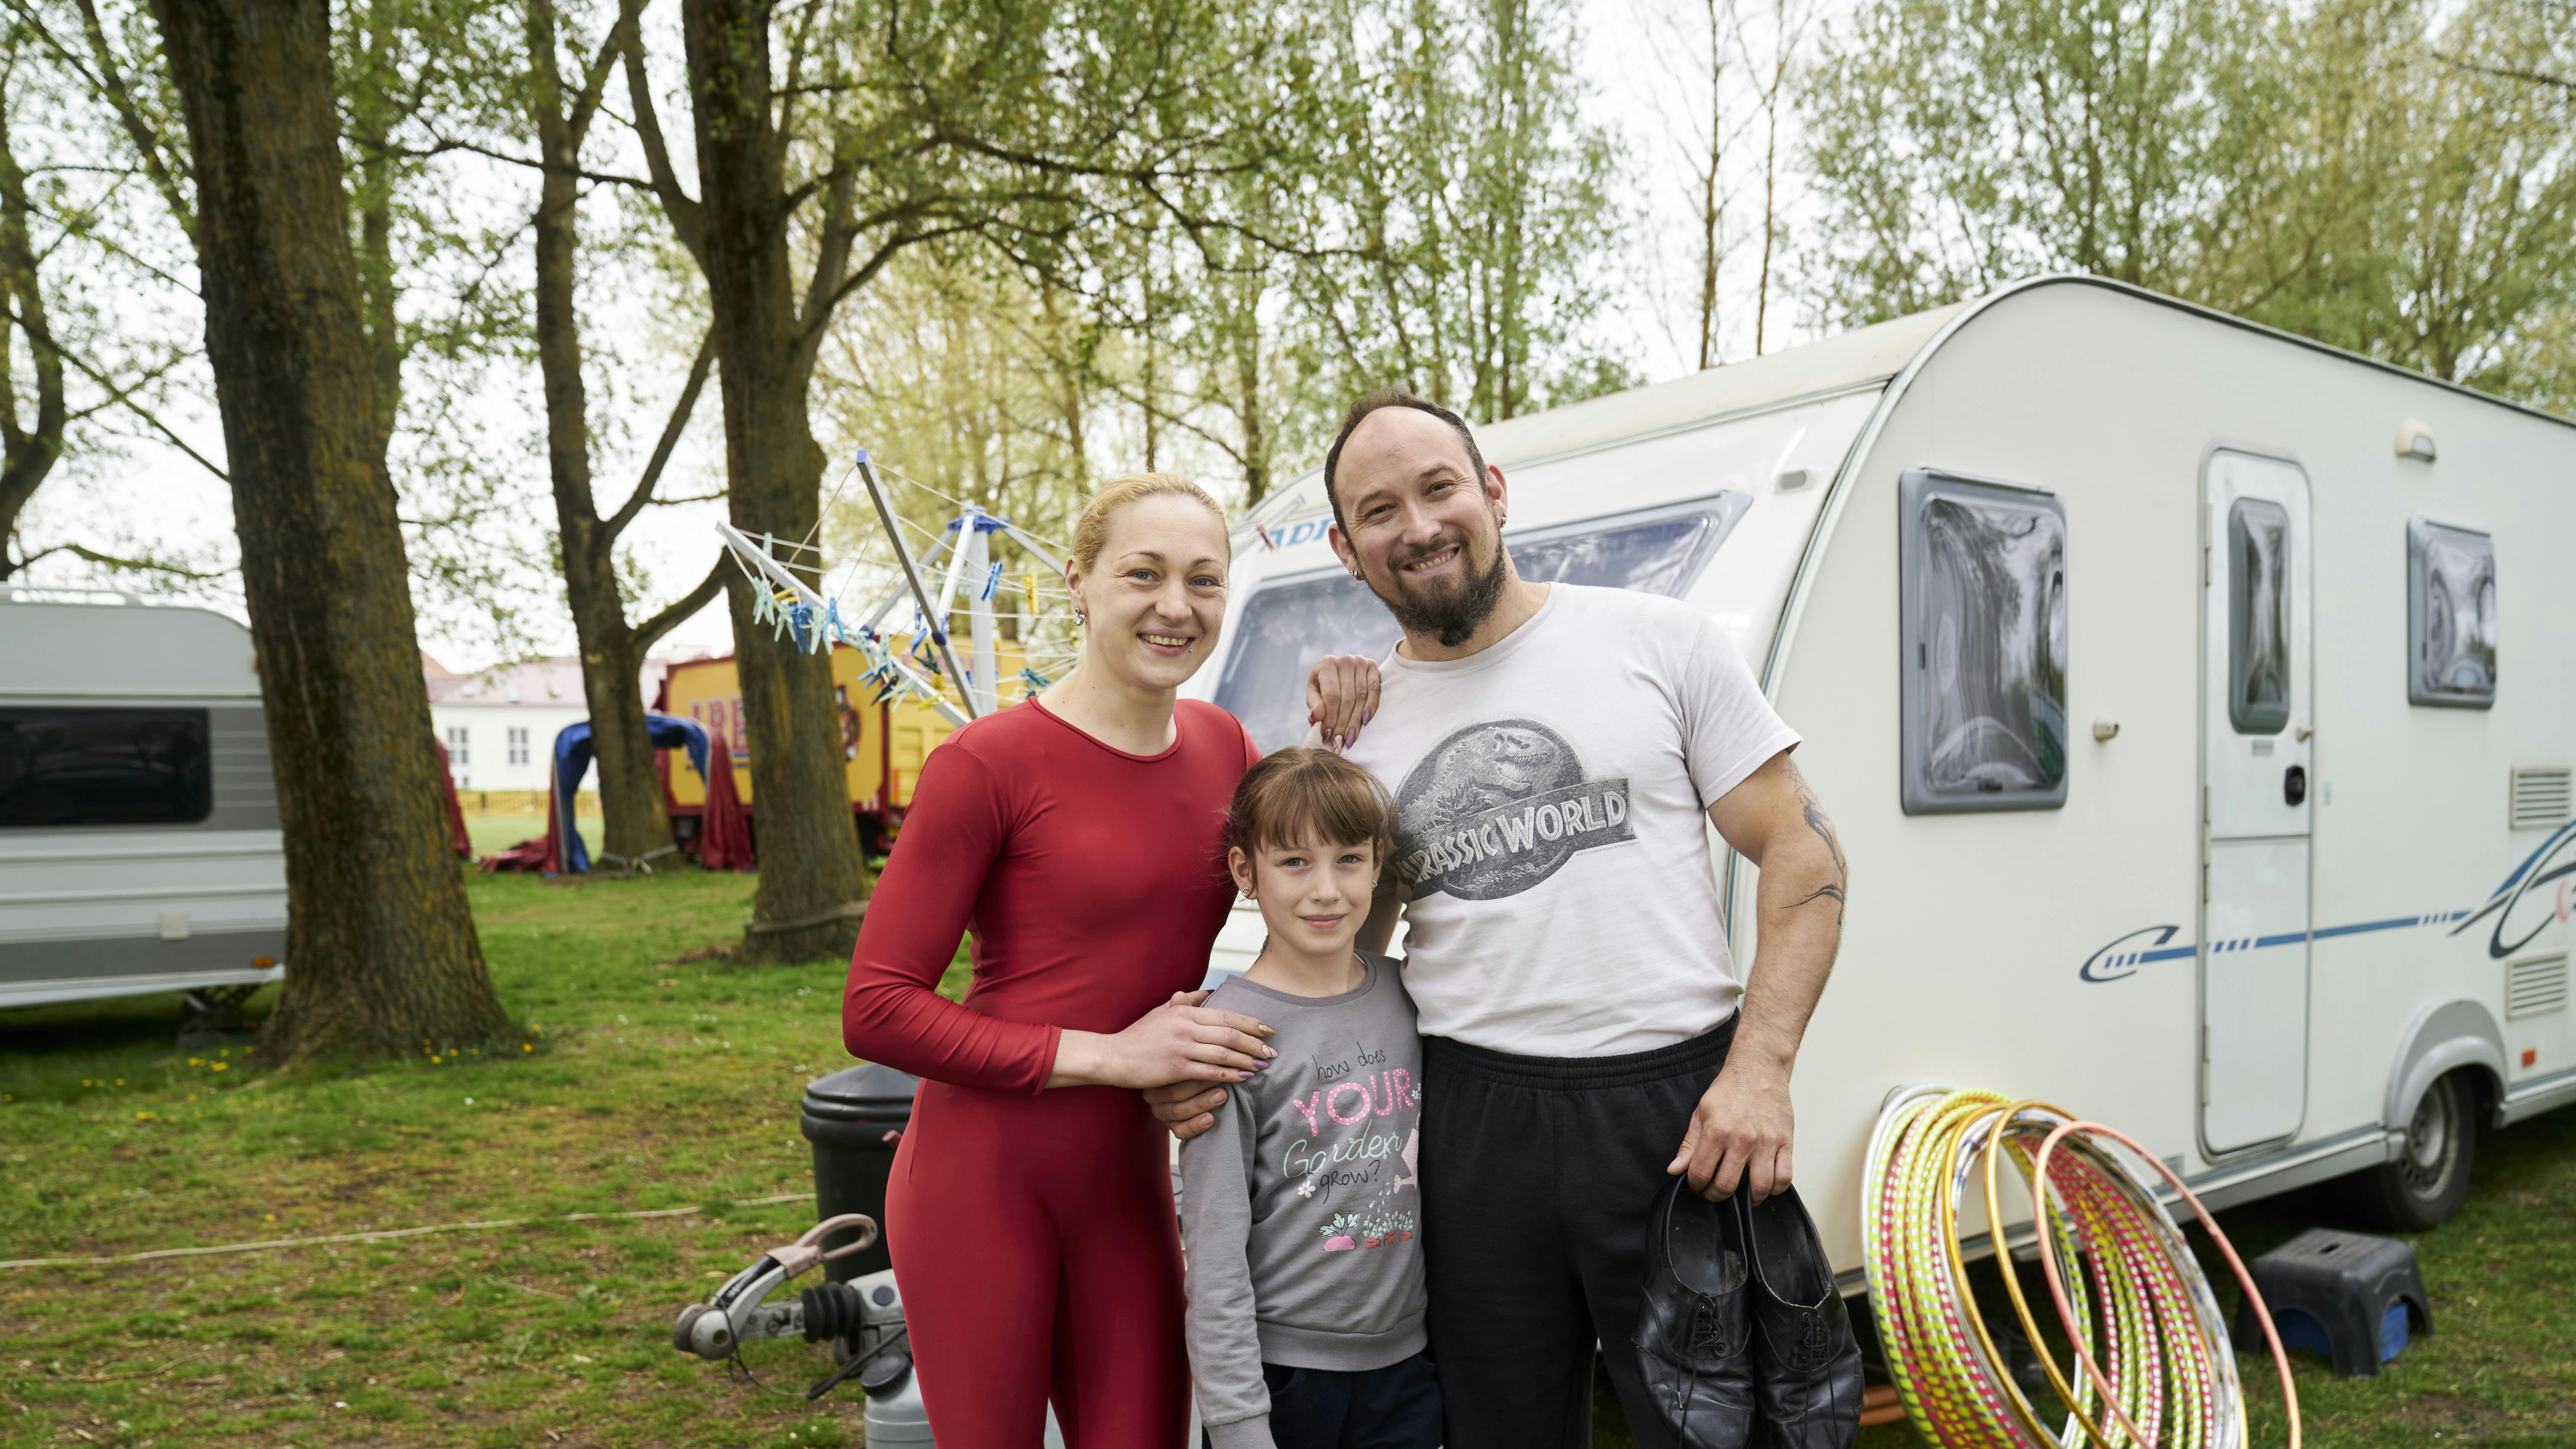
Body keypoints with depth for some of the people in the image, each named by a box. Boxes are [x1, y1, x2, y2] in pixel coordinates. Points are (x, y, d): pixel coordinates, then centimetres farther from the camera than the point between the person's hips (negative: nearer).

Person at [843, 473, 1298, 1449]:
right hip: (982, 1177, -5)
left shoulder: (1223, 747, 3)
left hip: (1128, 1181, 5)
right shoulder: (989, 763, -15)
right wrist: (1106, 1054, -19)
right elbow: (876, 1011, -15)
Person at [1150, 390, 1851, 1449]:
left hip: (1675, 1106, -2)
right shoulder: (1361, 731, 9)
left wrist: (1761, 1068, -11)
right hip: (1474, 1120, 3)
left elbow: (1802, 852, 0)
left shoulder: (1656, 640, 1)